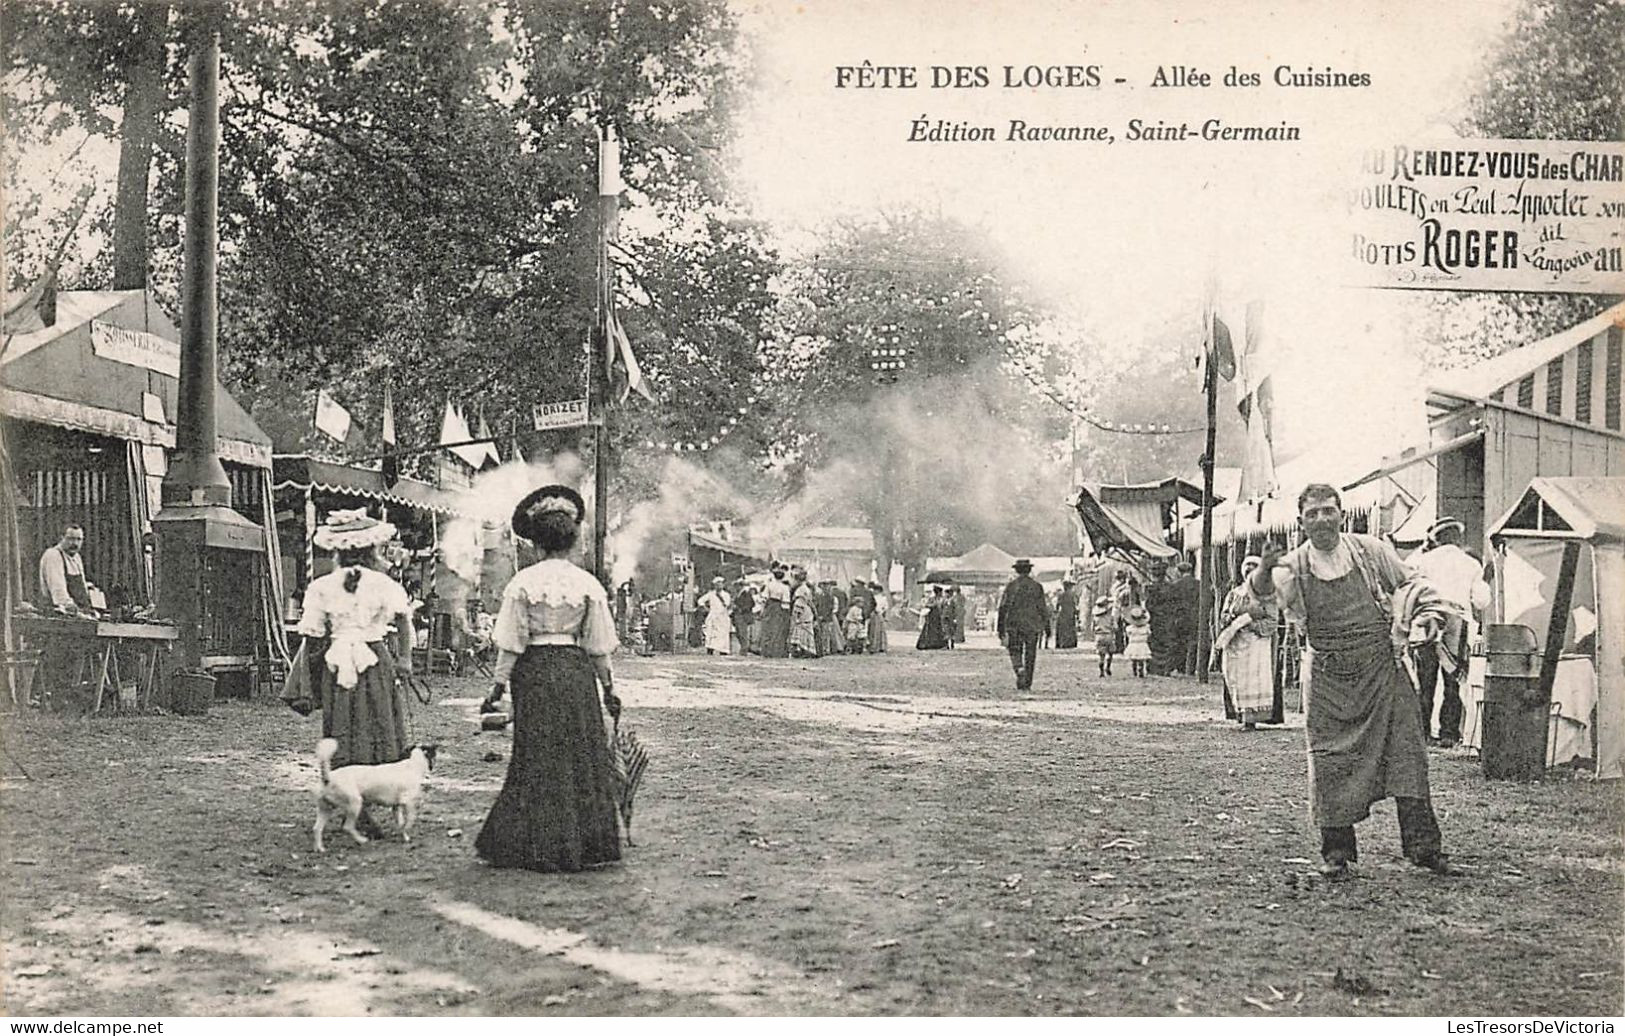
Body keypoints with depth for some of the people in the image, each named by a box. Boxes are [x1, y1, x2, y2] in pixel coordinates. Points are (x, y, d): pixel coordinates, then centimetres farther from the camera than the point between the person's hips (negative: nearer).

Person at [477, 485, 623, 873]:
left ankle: (541, 846, 12)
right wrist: (609, 688, 11)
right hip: (577, 672, 1)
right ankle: (585, 844, 12)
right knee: (582, 758, 9)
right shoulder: (588, 585, -2)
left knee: (538, 760, 7)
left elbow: (511, 644, -4)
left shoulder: (522, 583, -6)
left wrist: (499, 686, 3)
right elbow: (599, 647, 2)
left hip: (535, 671, -1)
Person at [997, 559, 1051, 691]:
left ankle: (1020, 670, -22)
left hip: (1014, 625, -1)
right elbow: (1043, 608, 2)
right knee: (1030, 656, 8)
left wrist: (1001, 629, 4)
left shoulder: (1010, 585, -1)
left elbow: (1003, 608, -2)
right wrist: (1047, 626, 9)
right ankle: (1027, 684, 10)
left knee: (1015, 652, 7)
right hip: (1032, 626, 1)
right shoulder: (1037, 586, 2)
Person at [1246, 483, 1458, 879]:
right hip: (1330, 679, 0)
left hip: (1382, 668, 0)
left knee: (1405, 755, -2)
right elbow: (1263, 595, -23)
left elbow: (1413, 586, 12)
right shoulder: (1294, 567, -3)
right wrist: (1264, 572, -43)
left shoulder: (1371, 551, -1)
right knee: (1331, 765, 1)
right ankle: (1336, 852, 13)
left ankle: (1424, 846, 5)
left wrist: (1428, 617, -2)